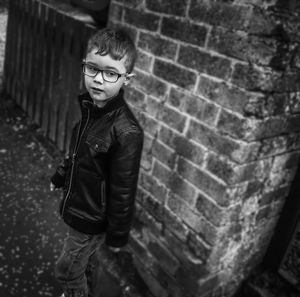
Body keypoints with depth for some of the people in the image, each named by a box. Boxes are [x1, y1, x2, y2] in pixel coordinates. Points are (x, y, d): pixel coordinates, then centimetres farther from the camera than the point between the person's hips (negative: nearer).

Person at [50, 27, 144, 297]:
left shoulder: (126, 132, -32)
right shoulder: (90, 107, -7)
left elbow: (123, 191, -24)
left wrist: (118, 235, -15)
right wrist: (60, 177, 22)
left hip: (92, 220, -7)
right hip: (77, 206, 7)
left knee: (67, 271, 14)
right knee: (82, 262, 29)